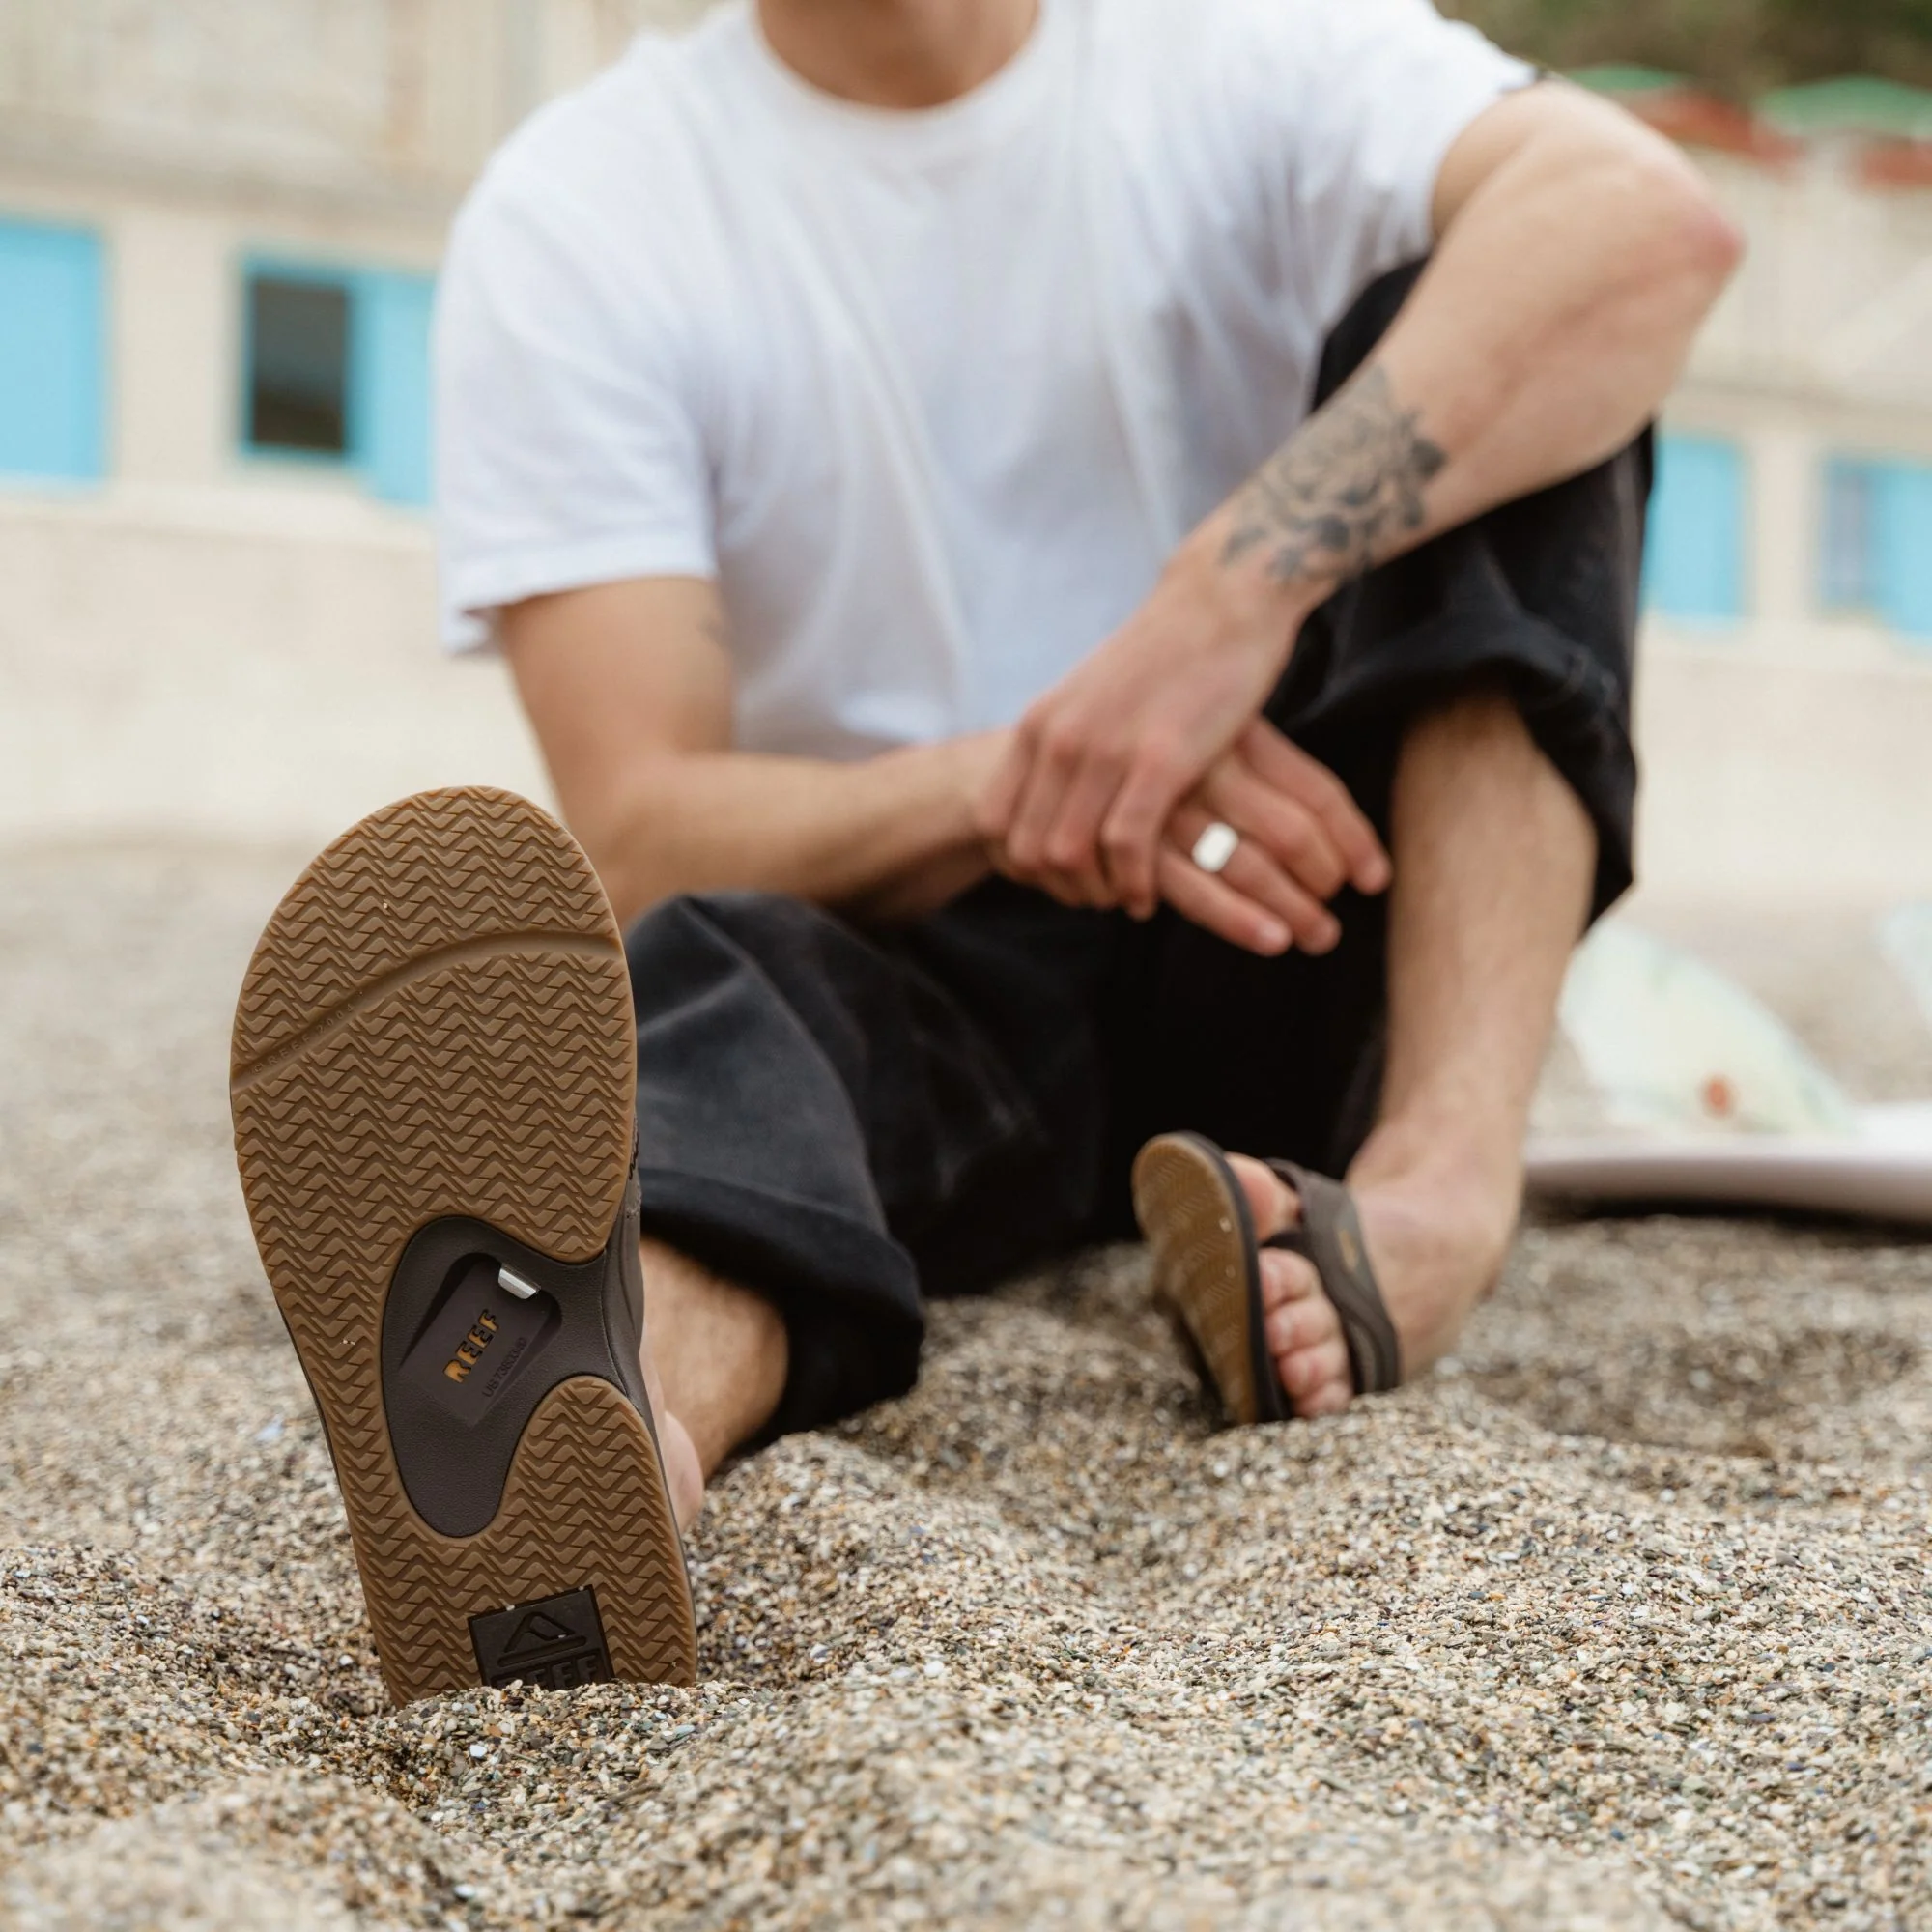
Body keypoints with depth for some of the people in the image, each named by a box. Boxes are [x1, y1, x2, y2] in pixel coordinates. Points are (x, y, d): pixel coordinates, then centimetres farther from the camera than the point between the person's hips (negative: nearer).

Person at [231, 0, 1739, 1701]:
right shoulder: (575, 220, -5)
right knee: (696, 980, -33)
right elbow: (644, 841, -13)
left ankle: (1444, 1186, -33)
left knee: (1482, 328, -17)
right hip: (925, 973, -1)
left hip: (1287, 978, 2)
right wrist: (1005, 786, -32)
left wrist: (1236, 588, -35)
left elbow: (1652, 220, -23)